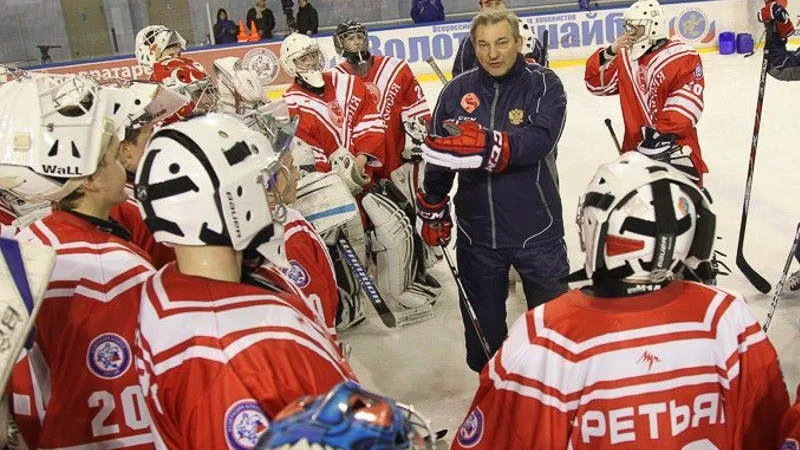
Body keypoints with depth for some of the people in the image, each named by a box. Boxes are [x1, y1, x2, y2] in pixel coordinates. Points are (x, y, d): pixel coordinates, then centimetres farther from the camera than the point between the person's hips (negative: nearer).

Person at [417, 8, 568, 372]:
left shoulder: (543, 84, -8)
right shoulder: (457, 90, 0)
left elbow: (539, 140, -26)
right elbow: (437, 154, 10)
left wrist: (487, 146, -42)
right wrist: (432, 208, 14)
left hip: (535, 228, -2)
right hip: (476, 230, 3)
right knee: (482, 321, 16)